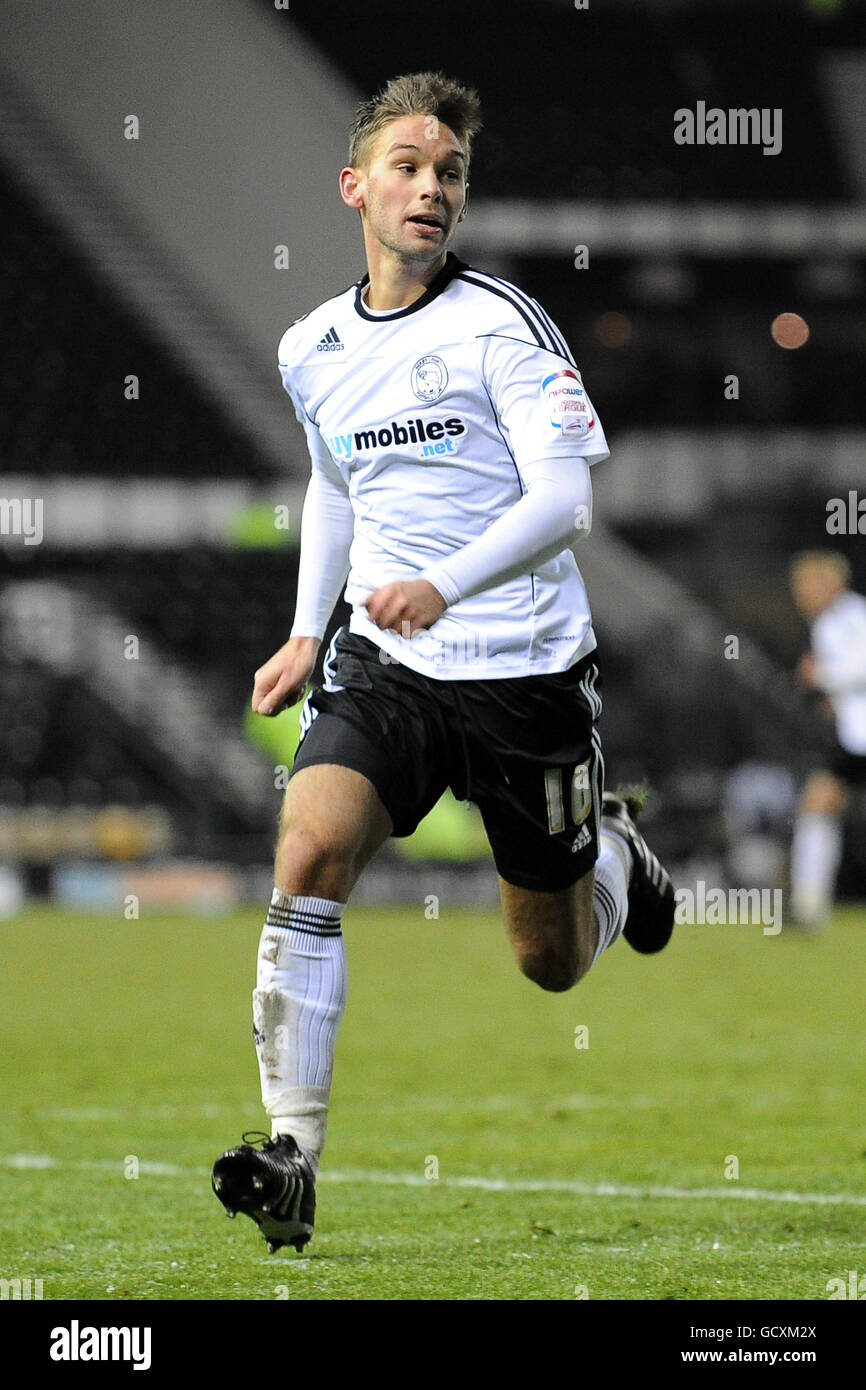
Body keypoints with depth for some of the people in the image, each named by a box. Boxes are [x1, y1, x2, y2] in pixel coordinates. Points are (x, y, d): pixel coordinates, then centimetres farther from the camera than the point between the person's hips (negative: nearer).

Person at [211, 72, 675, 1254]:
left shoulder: (502, 325, -11)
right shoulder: (311, 350, 6)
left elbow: (567, 502, -20)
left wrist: (445, 583, -36)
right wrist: (307, 633, 16)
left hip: (527, 672, -3)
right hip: (384, 668, 3)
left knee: (554, 963, 10)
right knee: (308, 855, -24)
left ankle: (616, 855, 47)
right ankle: (292, 1155, -25)